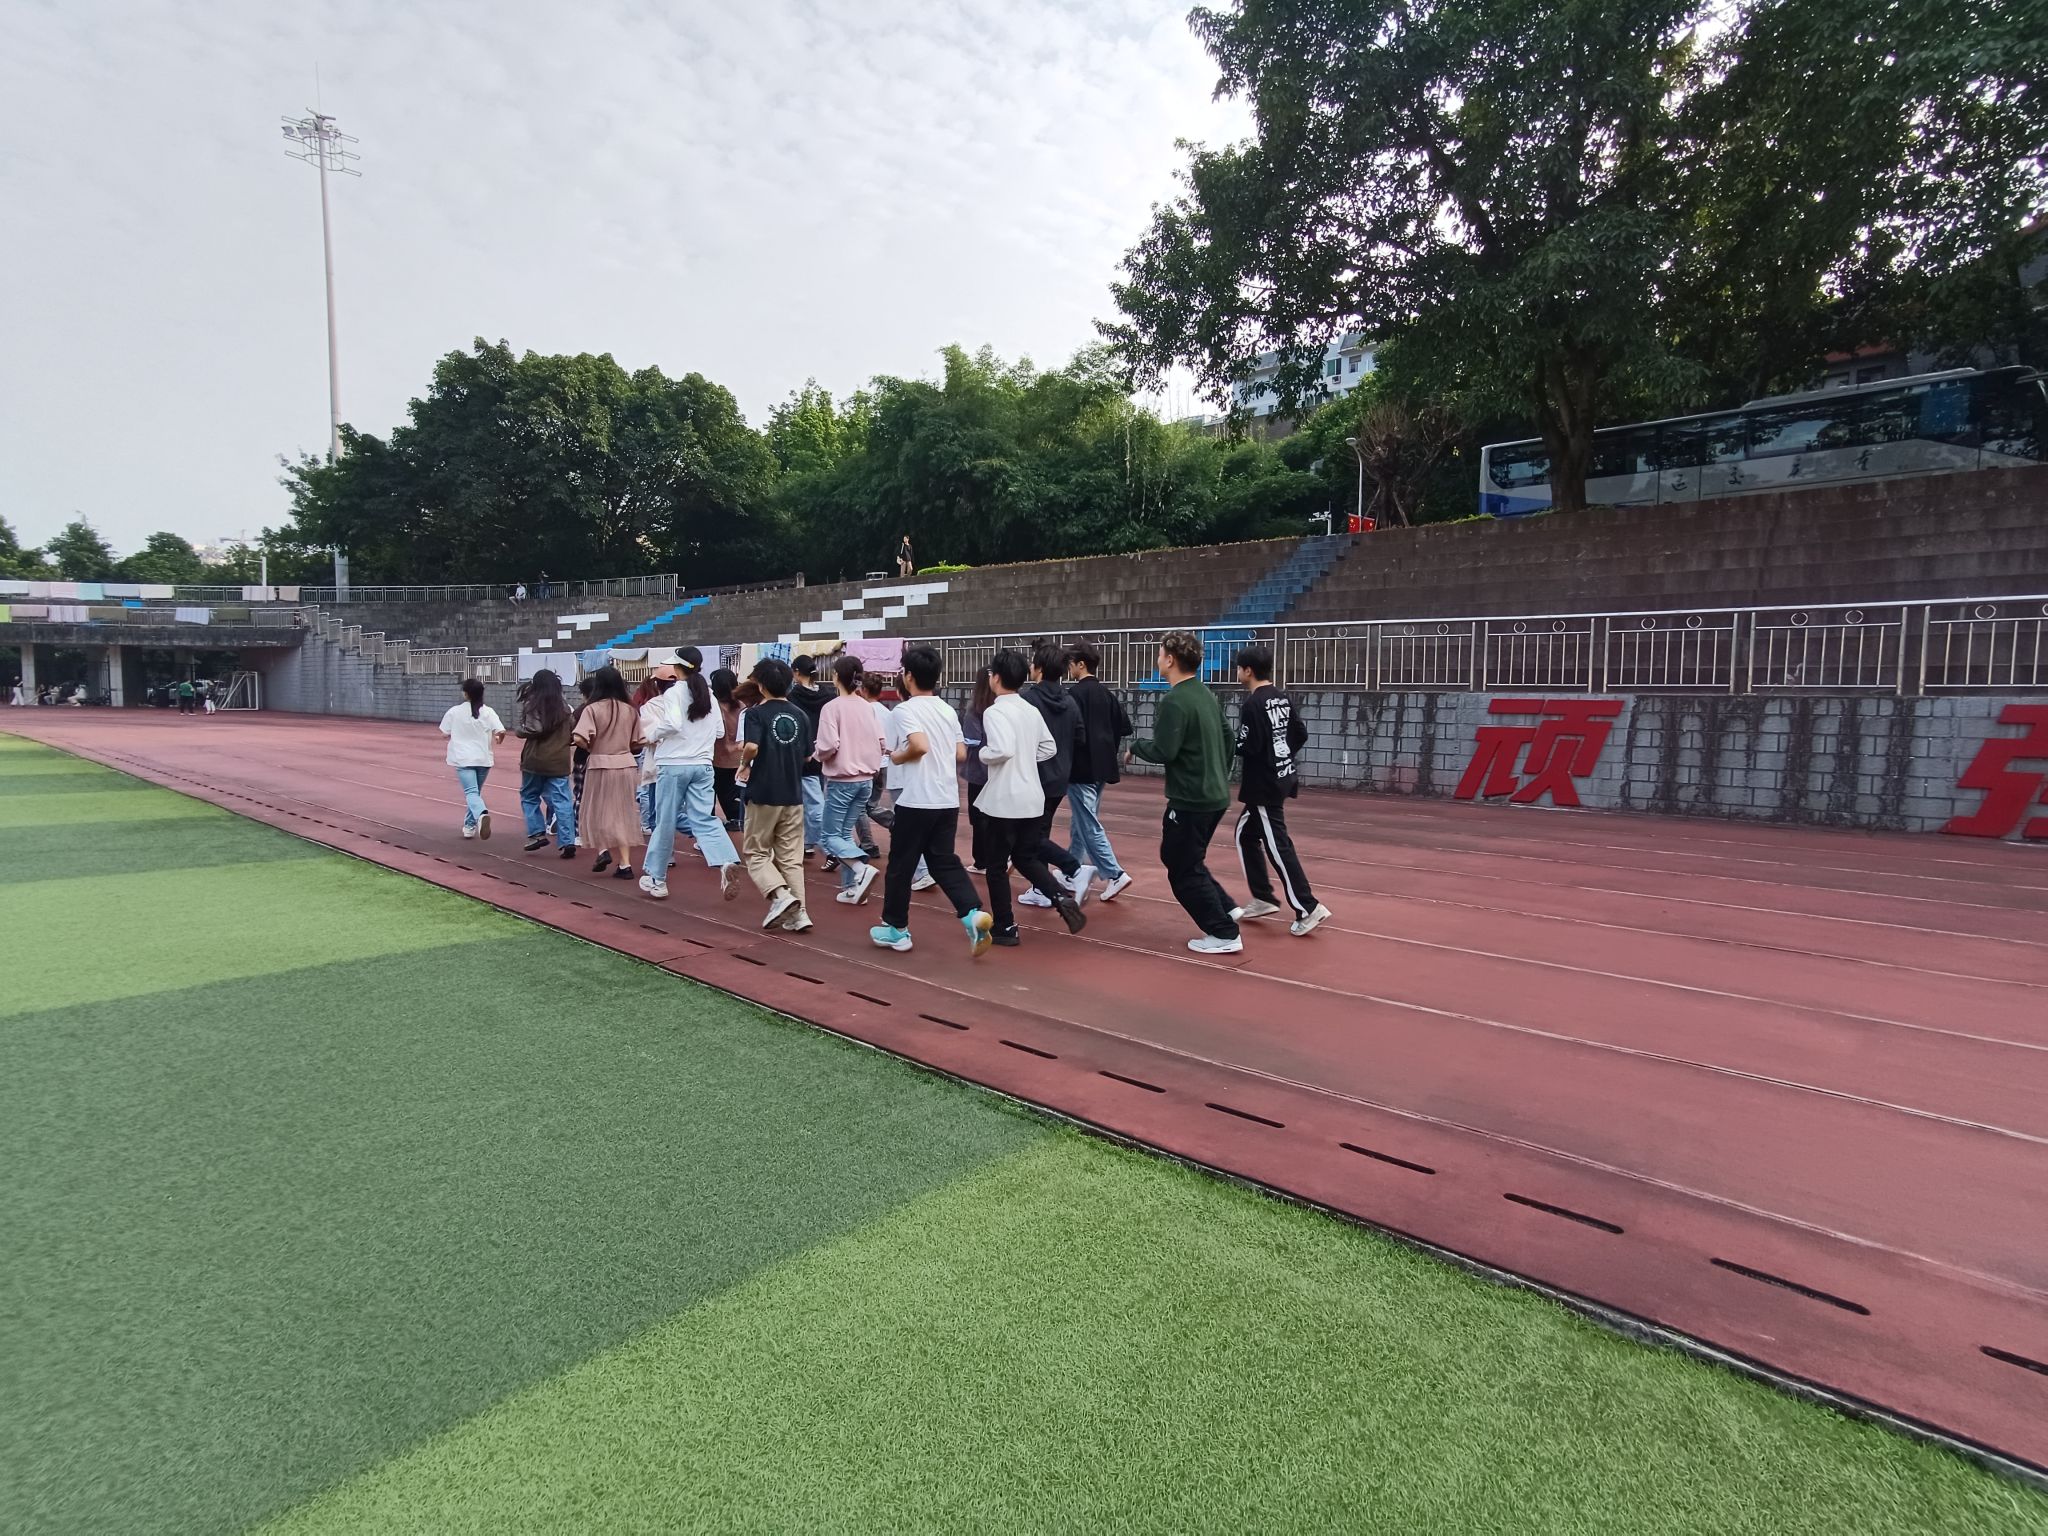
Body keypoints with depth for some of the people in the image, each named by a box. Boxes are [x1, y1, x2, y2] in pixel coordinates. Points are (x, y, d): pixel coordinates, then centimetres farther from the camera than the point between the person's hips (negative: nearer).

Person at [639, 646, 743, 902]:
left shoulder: (674, 692, -8)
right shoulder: (708, 694, 9)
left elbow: (672, 723, -23)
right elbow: (720, 731, 12)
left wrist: (653, 735, -6)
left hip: (673, 764, -4)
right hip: (702, 765, 5)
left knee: (665, 822, 7)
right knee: (705, 819, 0)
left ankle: (656, 879, 19)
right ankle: (727, 863, -25)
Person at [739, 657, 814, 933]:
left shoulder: (756, 713, -8)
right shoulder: (800, 715, 5)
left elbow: (751, 746, -23)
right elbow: (807, 756, 9)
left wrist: (746, 763, -3)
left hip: (763, 794, -4)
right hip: (793, 796, 4)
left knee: (757, 854, 9)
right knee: (791, 857, 10)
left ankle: (780, 895, -14)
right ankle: (797, 912, 4)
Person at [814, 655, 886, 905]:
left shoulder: (832, 707, -12)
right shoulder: (867, 707, 5)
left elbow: (829, 745, -19)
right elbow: (880, 742, 6)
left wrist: (816, 754, 1)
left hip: (841, 780, -6)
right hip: (866, 779, 6)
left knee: (830, 836, 3)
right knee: (846, 833, 15)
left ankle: (861, 868, -18)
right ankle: (852, 886, 10)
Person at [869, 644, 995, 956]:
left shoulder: (905, 710, -11)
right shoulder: (948, 710, 11)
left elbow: (920, 746, -26)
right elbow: (961, 754, 11)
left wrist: (896, 758, -8)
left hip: (916, 800, -6)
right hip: (948, 800, 7)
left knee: (901, 865, 8)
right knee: (944, 861, 12)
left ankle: (896, 929, 18)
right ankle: (973, 914, -6)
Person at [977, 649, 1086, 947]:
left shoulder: (995, 712, -14)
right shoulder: (1032, 711, 9)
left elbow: (1001, 750, -27)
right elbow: (1048, 748, 15)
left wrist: (982, 754, -8)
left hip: (1004, 801, -7)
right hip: (1033, 798, 7)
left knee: (996, 866, 7)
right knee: (1026, 859, 18)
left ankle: (1005, 928, 12)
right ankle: (1062, 897, -3)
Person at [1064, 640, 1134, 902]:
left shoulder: (1075, 693, -14)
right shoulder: (1106, 693, 11)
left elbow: (1073, 733, -20)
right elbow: (1124, 726, 12)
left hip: (1082, 769, -8)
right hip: (1101, 768, 9)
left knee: (1089, 826, -5)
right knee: (1080, 822, 18)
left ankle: (1115, 874, -10)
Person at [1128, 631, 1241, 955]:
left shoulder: (1175, 701, -18)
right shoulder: (1207, 696, 10)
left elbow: (1162, 752, -21)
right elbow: (1227, 740, 16)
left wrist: (1135, 746, -2)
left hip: (1190, 800, -9)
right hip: (1215, 796, 9)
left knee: (1183, 871, 3)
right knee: (1182, 858, 23)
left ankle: (1224, 935, 6)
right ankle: (1226, 911, 21)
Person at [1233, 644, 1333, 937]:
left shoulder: (1253, 704, -17)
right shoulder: (1283, 699, 8)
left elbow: (1248, 747, -22)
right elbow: (1300, 735, 12)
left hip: (1264, 784, -9)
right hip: (1281, 777, 9)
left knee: (1278, 846, -5)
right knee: (1246, 834, 19)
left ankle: (1308, 909, -4)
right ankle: (1263, 898, 23)